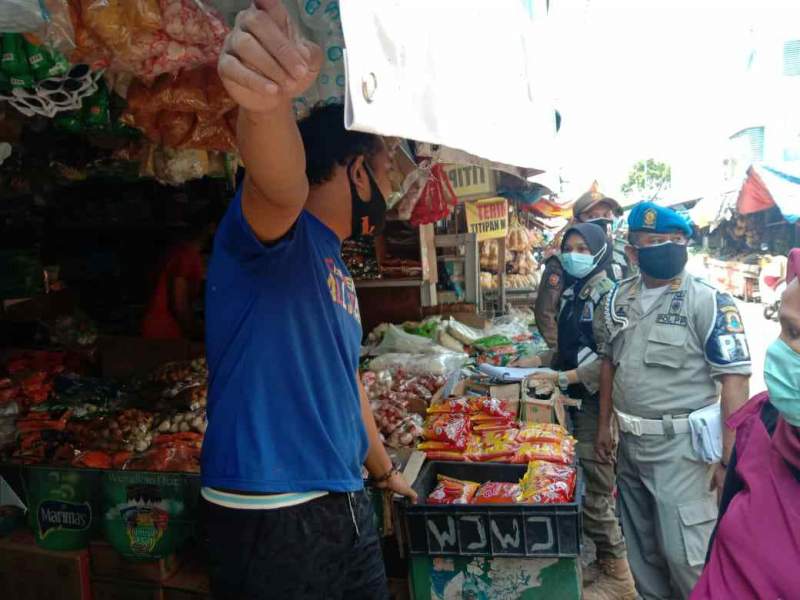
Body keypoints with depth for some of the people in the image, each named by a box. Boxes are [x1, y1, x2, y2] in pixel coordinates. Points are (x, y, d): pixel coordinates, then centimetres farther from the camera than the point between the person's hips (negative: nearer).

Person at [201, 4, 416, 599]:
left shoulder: (338, 270, 15)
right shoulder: (276, 232, -11)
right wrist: (266, 99, -58)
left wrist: (385, 471, 30)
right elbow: (281, 184, -36)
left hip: (346, 502, 9)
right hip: (269, 515, -8)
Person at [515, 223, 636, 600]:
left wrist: (563, 378, -22)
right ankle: (607, 563, 34)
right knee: (590, 487, 17)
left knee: (594, 494, -1)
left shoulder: (607, 294, -14)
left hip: (598, 403, -8)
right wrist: (536, 362, 9)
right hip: (578, 402, 8)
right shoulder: (572, 293, 11)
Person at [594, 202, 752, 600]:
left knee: (684, 552, -1)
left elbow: (735, 380, -16)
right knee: (641, 546, 19)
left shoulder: (709, 304, -13)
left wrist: (729, 459, -19)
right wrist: (604, 425, 12)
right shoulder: (618, 299, 4)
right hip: (630, 443, 6)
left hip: (681, 447, -6)